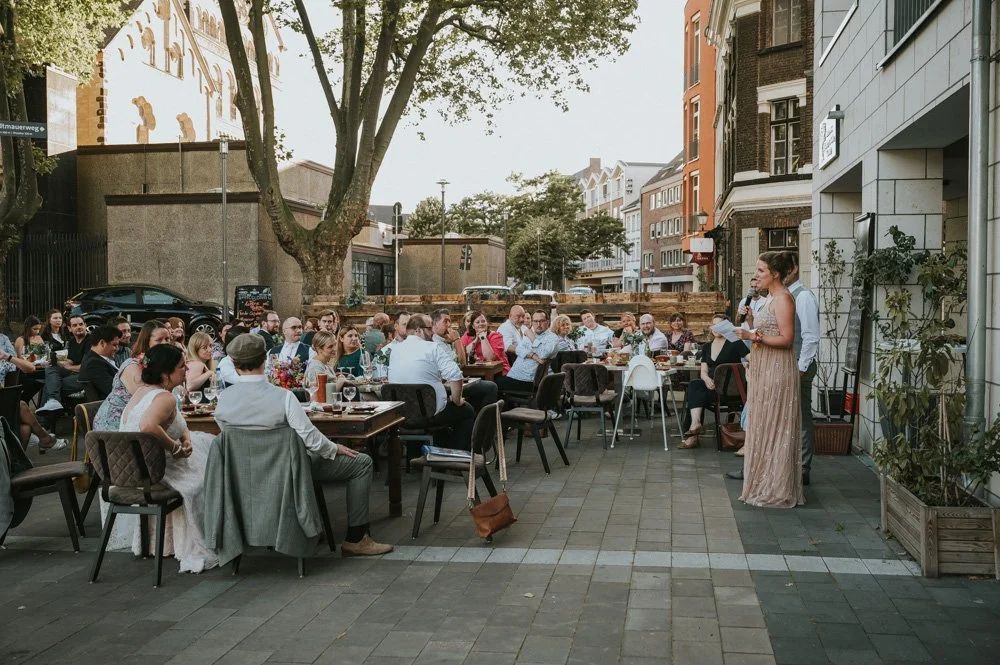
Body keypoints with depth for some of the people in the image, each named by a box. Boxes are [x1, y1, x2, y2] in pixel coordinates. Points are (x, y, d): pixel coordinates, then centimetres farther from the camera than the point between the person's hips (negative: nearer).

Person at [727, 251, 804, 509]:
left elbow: (787, 338, -19)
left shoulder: (783, 299, -13)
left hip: (777, 370, -10)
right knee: (763, 426, 12)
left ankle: (776, 490, 4)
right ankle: (763, 483, 20)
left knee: (774, 427, -4)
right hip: (764, 369, 10)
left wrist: (754, 336, -22)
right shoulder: (771, 297, 17)